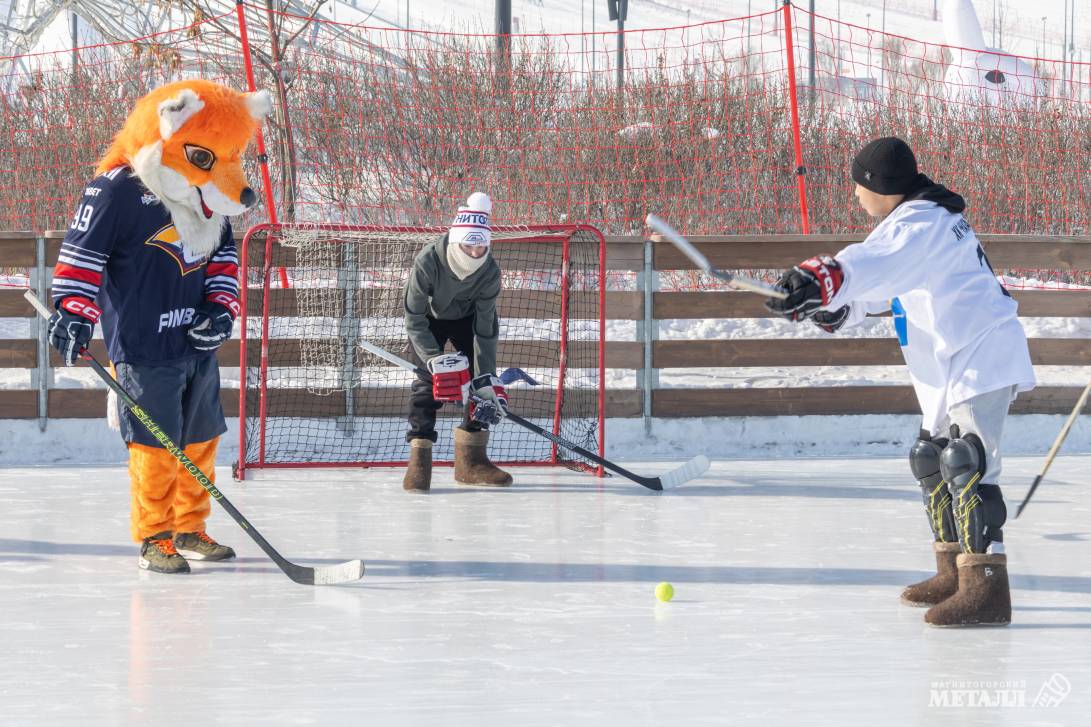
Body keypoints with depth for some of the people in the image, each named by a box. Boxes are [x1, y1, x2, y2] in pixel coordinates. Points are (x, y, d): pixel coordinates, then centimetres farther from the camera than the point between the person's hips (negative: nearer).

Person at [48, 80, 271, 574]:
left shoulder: (208, 198, 9)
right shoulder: (117, 190, -14)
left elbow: (223, 255, 19)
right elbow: (82, 252, -13)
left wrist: (222, 309, 5)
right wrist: (75, 312, -19)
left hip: (198, 346, 7)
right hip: (143, 349, -7)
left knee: (200, 439, 13)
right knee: (155, 446, -5)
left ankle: (189, 530, 26)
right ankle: (154, 539, 6)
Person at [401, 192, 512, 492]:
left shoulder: (490, 271, -28)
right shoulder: (427, 262, -36)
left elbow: (485, 328, -23)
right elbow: (415, 319, -30)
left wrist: (486, 380, -27)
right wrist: (436, 360, -39)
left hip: (466, 318, 3)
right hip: (429, 318, -3)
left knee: (481, 381, -7)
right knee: (426, 381, -17)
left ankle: (471, 459, 1)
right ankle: (419, 458, -15)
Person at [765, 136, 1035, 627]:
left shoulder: (921, 224, -17)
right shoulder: (913, 222, 17)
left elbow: (876, 265, -37)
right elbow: (879, 283, 21)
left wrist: (820, 280, -51)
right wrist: (834, 310, 2)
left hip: (982, 360, -12)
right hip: (952, 370, 12)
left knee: (966, 466, -20)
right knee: (933, 462, 19)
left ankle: (987, 589, -26)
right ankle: (954, 575, 27)